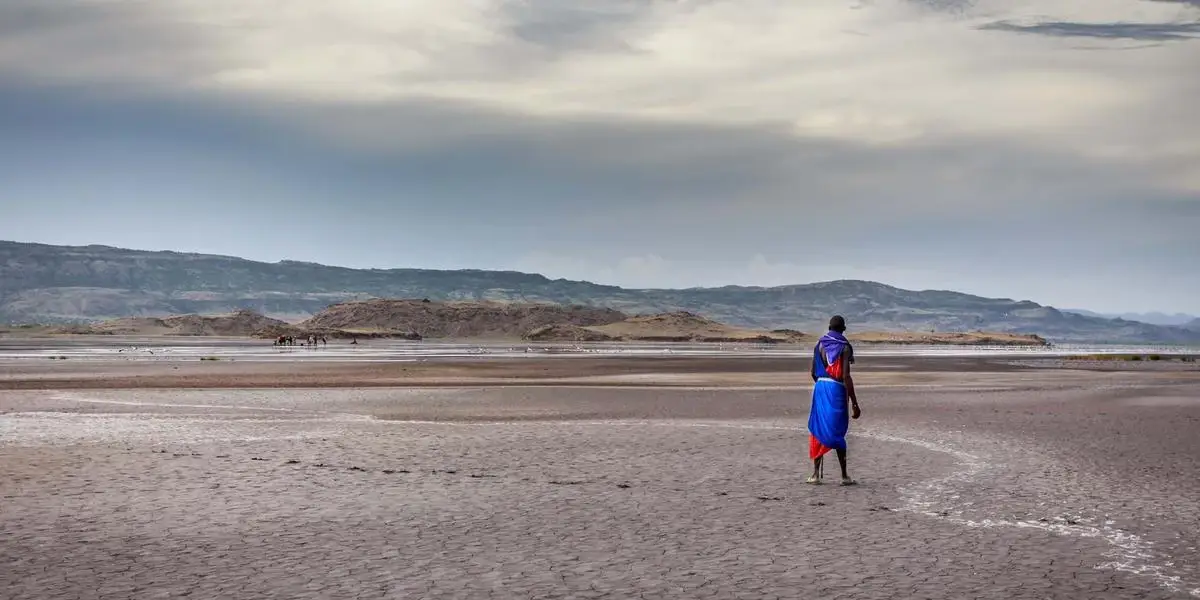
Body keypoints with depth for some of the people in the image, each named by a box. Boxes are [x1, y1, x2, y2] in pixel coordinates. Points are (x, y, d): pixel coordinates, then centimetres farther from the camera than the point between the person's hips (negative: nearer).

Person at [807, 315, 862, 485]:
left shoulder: (820, 344, 8)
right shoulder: (844, 347, -6)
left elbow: (813, 372, 10)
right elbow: (846, 377, -13)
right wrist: (854, 403, -12)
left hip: (820, 386, 4)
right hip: (837, 388, -4)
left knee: (818, 430, 9)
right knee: (838, 433, 2)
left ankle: (816, 473, 6)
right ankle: (844, 476, 8)